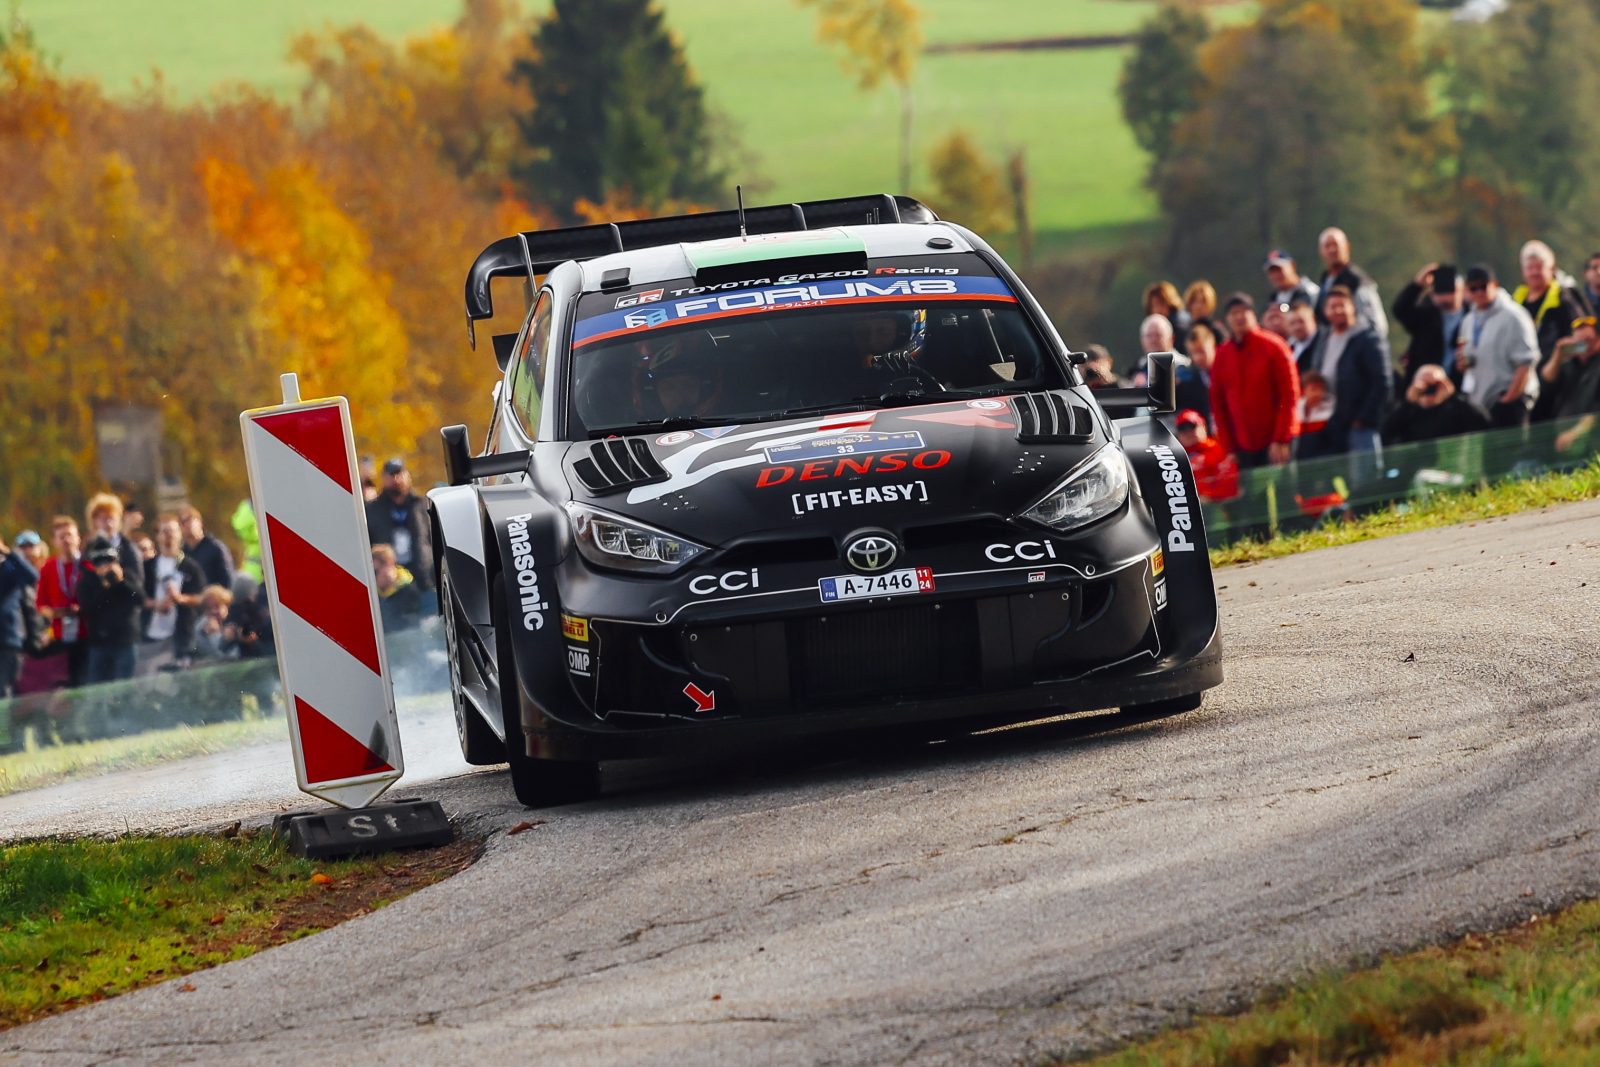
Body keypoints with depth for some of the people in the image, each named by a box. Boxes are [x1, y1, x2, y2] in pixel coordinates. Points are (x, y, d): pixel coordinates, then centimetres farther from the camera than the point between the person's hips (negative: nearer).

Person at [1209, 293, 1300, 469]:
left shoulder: (1273, 347, -3)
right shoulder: (1222, 356, 6)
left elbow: (1289, 395, -6)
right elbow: (1218, 404, 8)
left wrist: (1281, 441, -13)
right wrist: (1229, 449, 1)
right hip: (1243, 447, 3)